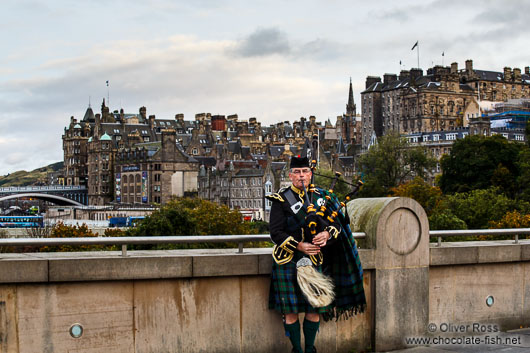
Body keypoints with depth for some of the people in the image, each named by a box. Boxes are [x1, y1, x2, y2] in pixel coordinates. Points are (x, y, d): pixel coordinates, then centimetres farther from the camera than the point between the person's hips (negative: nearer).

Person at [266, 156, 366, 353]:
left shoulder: (321, 196, 10)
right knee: (291, 311, -1)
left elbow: (338, 224, 8)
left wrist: (327, 234, -15)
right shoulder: (281, 200, -1)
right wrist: (299, 246, -18)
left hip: (315, 260, 3)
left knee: (315, 309, 5)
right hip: (288, 261, -3)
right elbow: (276, 233, -7)